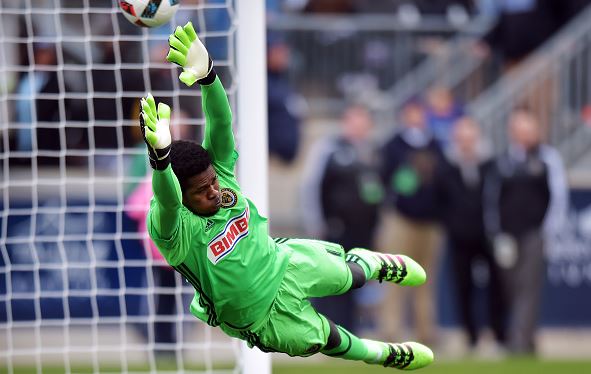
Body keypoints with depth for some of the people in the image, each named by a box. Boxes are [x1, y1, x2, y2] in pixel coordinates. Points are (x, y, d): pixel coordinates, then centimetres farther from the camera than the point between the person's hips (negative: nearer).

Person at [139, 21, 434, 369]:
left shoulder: (219, 172, -23)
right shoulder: (173, 227, -37)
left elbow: (221, 123, -41)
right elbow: (167, 199, -62)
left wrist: (207, 74, -62)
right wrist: (160, 154, -85)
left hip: (284, 265, 4)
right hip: (265, 319, -4)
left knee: (350, 275, 24)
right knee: (328, 339, 14)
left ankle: (375, 264, 61)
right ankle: (382, 354, 47)